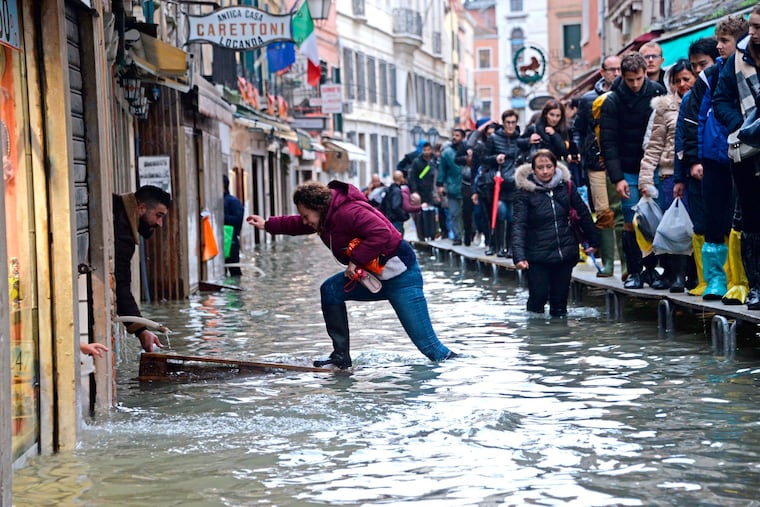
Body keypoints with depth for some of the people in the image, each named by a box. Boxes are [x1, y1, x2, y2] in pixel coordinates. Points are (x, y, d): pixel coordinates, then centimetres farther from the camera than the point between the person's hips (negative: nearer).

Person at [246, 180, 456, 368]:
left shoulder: (349, 211, -23)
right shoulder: (326, 217, 8)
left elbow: (381, 234, -33)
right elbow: (297, 225, 27)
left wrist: (355, 261, -26)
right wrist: (268, 225, 29)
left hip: (400, 274, -10)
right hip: (373, 276, 10)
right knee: (330, 290, 0)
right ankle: (341, 356, 2)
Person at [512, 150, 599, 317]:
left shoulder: (565, 186, 1)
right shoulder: (525, 192, -9)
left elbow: (584, 213, 12)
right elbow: (519, 226, -16)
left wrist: (593, 241, 15)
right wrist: (519, 256, -28)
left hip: (565, 252, 3)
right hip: (538, 256, -3)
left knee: (560, 299, 6)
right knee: (538, 298, -5)